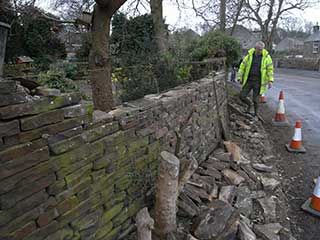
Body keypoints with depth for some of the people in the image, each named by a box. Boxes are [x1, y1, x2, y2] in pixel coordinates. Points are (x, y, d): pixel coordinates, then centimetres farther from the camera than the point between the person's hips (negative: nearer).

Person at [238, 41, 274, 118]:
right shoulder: (249, 56, -1)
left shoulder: (266, 57, -4)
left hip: (258, 82, -2)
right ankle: (249, 105, 32)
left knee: (255, 99, 1)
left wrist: (270, 80, -10)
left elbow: (270, 69, -1)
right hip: (248, 80, 2)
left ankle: (256, 114, 25)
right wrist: (240, 78, 1)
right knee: (242, 96, 0)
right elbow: (242, 66, 4)